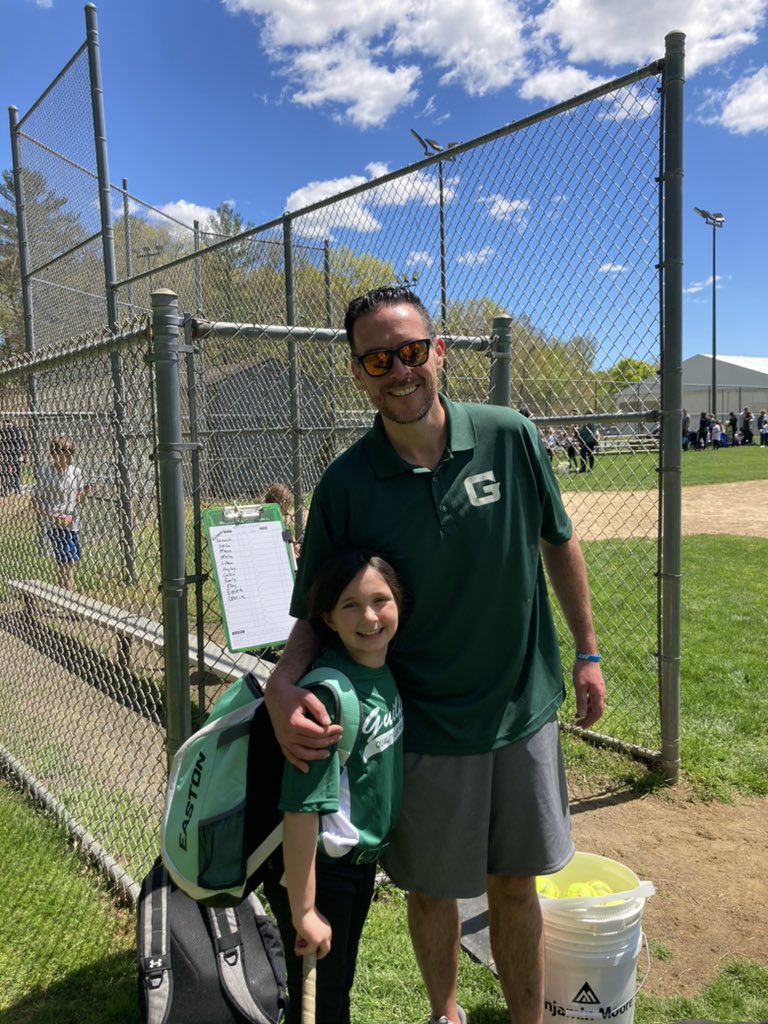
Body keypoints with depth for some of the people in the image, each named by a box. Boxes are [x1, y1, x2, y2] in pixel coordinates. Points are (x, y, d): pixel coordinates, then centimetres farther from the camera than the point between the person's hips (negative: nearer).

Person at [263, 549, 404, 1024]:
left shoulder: (384, 672, -5)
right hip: (316, 868, -7)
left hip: (362, 860, 7)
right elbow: (301, 806, -28)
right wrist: (303, 911, -21)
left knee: (341, 985, 26)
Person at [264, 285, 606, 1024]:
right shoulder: (346, 484, -14)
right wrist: (282, 686, -25)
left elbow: (559, 544, 4)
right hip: (423, 728, -1)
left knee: (515, 886, 17)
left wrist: (587, 653, 7)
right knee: (432, 889, 18)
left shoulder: (511, 438, -10)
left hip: (523, 712, 1)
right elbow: (317, 614, -6)